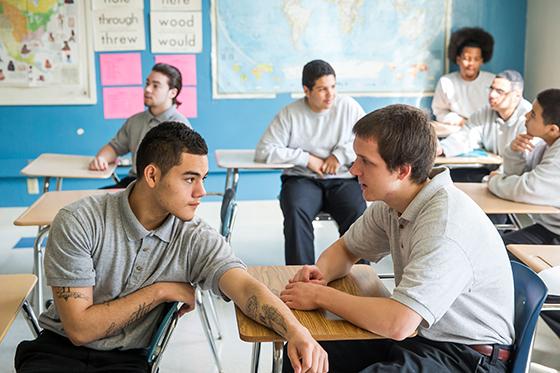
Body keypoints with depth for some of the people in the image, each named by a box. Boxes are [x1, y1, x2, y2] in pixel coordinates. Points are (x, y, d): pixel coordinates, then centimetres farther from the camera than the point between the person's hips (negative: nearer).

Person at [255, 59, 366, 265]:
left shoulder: (348, 107, 8)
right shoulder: (290, 114, 3)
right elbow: (264, 151, -5)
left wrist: (341, 155, -9)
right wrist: (306, 159, -8)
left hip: (343, 179, 1)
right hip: (302, 179, -1)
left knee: (358, 213, -29)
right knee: (296, 212, -33)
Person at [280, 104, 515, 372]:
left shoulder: (446, 225, -28)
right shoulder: (390, 203, -1)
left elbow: (396, 323, -34)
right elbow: (345, 249, 16)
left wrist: (320, 296, -20)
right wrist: (321, 273, -7)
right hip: (420, 335, 8)